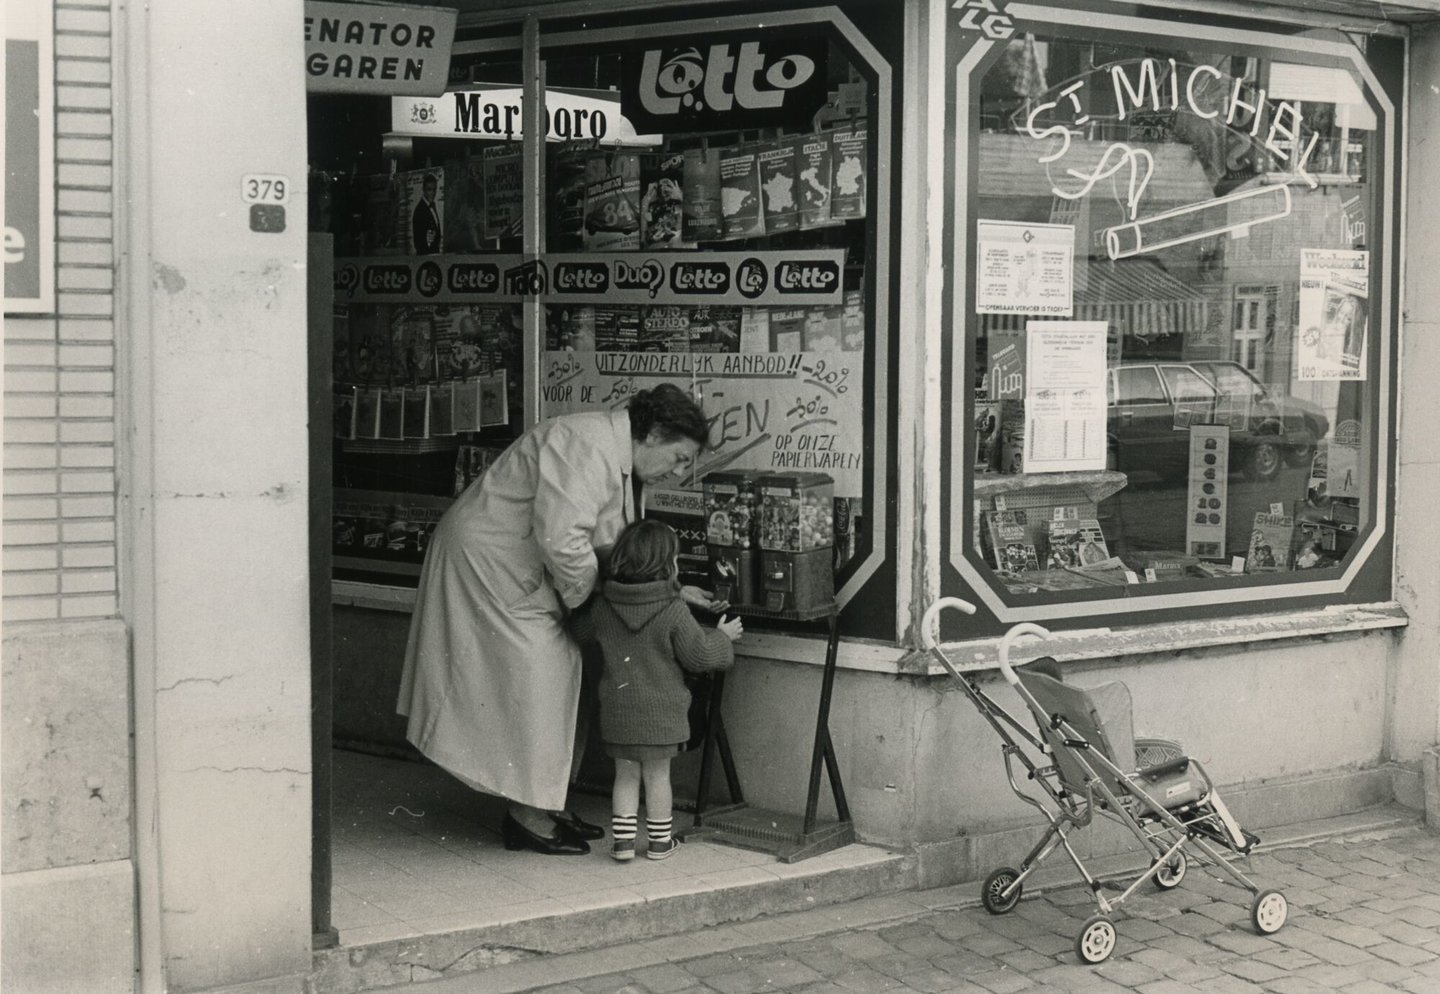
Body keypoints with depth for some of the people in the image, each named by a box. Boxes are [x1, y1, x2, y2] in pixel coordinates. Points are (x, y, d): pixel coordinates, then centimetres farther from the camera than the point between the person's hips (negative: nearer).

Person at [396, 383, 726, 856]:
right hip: (485, 561, -11)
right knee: (534, 678, -9)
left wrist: (672, 590, 7)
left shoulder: (617, 462, 9)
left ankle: (545, 807, 15)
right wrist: (591, 598, -19)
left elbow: (617, 550, 16)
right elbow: (560, 537, -32)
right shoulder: (586, 446, -25)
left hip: (525, 574, 11)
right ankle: (528, 815, -2)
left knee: (560, 674, 10)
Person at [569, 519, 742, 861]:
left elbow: (579, 631, 14)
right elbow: (699, 656, -9)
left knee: (625, 775, 12)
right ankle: (659, 841, 19)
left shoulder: (603, 607, -3)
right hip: (661, 712, -3)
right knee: (657, 776, 9)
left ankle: (622, 840, 10)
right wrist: (722, 638, 9)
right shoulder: (674, 612, -15)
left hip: (617, 712, 3)